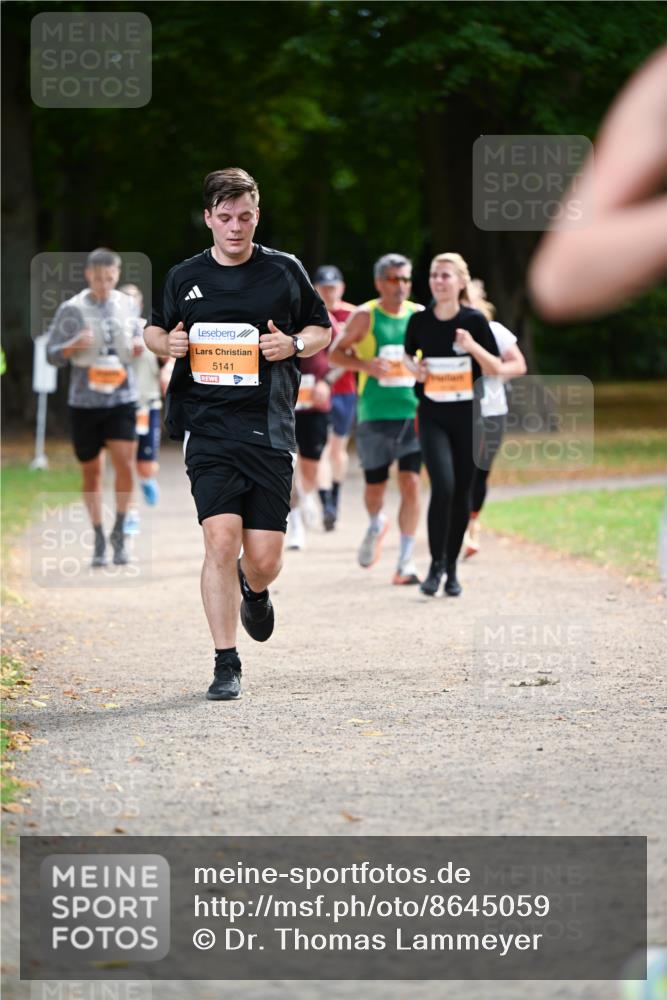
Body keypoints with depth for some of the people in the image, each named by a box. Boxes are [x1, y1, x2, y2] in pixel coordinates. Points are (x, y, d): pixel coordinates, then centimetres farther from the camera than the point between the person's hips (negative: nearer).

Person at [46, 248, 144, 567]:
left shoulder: (126, 306, 6)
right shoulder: (72, 310, -3)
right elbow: (52, 354, -1)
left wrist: (140, 346, -2)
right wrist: (75, 345, -21)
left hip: (122, 399, 1)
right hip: (85, 401, -1)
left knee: (124, 463, -14)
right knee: (91, 472, 6)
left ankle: (119, 532, 3)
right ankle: (99, 538, 19)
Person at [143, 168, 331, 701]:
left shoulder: (285, 271, 7)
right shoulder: (185, 277, 8)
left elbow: (323, 330, 16)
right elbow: (154, 330, 24)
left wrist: (294, 344, -5)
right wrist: (168, 343, 0)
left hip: (270, 429, 0)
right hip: (208, 430, 0)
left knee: (264, 559, -1)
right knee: (221, 540, -15)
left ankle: (254, 591, 39)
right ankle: (226, 664, -4)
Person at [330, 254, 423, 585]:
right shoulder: (365, 316, -1)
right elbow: (336, 352, 2)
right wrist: (366, 365, -15)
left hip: (413, 412, 1)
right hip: (375, 415, -1)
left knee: (411, 483, -10)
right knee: (375, 486, 7)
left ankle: (406, 562, -4)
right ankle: (376, 526, 43)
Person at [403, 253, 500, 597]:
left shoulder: (474, 321, -5)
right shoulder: (420, 320, 0)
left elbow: (496, 370, -3)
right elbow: (409, 354, 19)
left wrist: (473, 347, -20)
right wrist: (413, 367, -4)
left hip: (467, 416, 0)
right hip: (433, 416, 0)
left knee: (462, 494, 6)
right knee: (442, 487, -18)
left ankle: (452, 568, 22)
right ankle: (436, 565, -6)